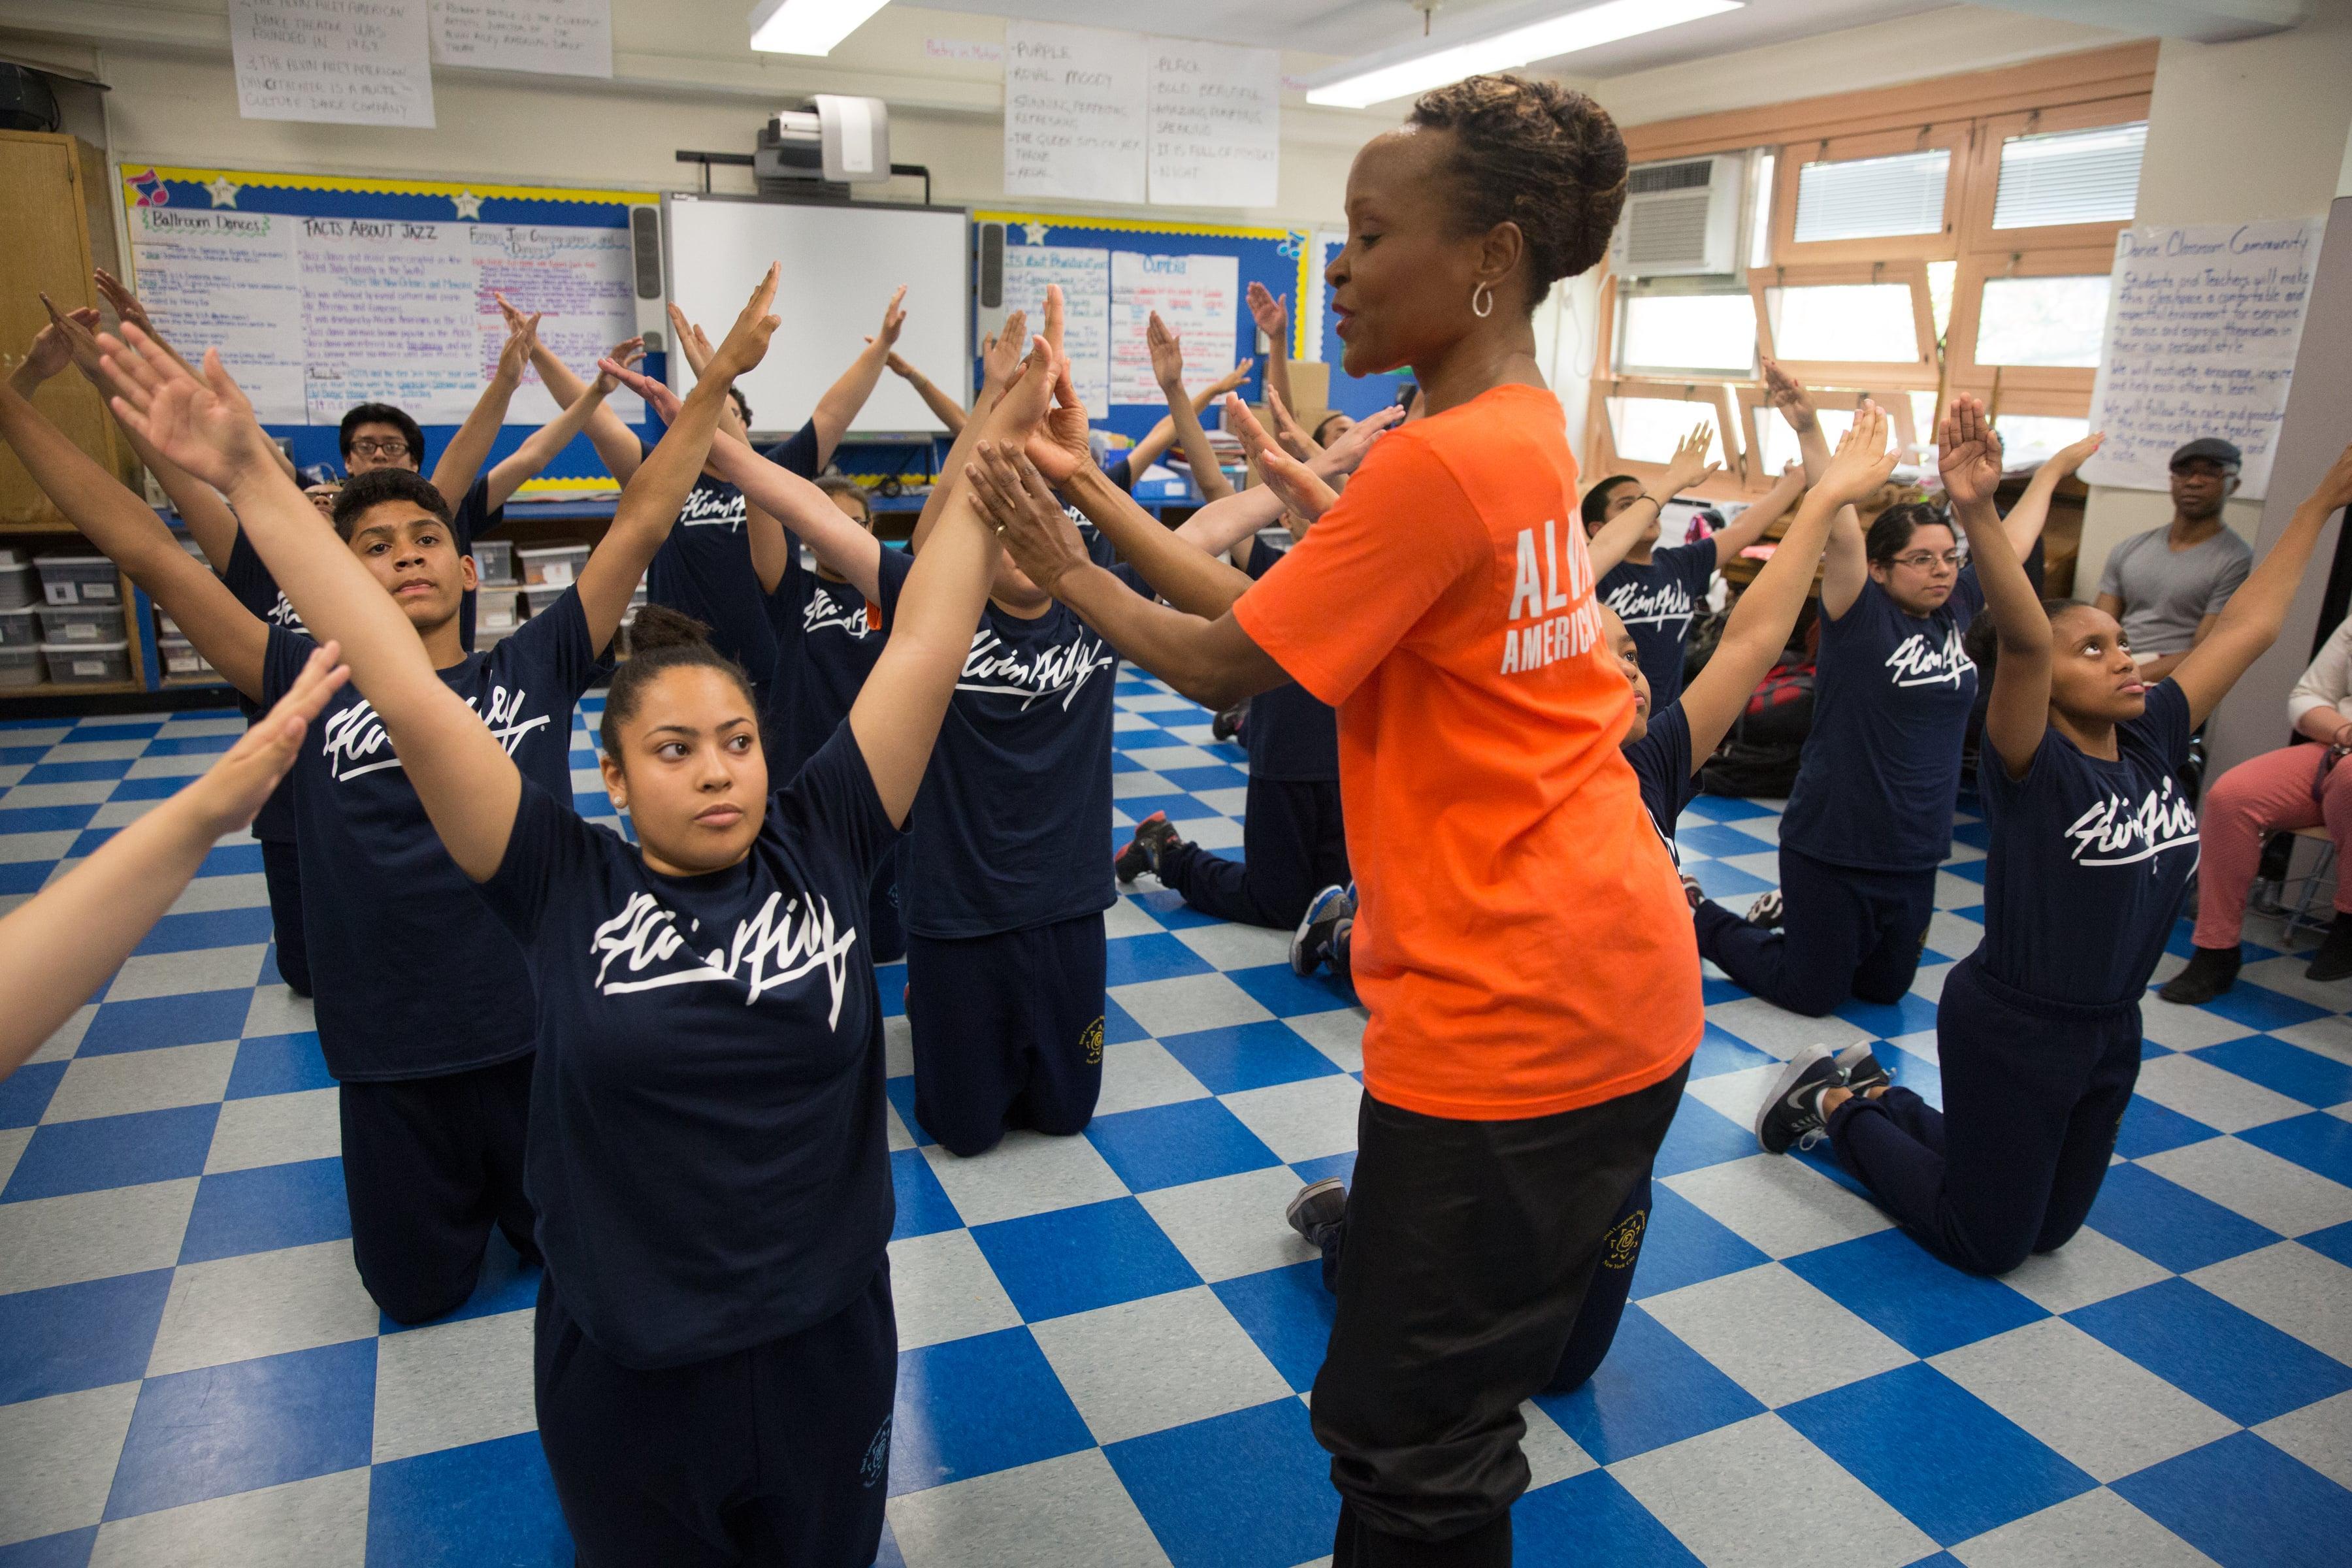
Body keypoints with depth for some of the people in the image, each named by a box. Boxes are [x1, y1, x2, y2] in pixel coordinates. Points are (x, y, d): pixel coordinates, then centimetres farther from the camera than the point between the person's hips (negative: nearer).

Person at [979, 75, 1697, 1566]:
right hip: (1601, 979, 10)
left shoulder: (1439, 461, -21)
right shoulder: (1523, 430, 9)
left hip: (1514, 1014, -10)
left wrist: (1064, 570, 3)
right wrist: (1102, 494, 10)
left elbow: (1222, 667, -13)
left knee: (1412, 1447, 9)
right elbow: (1269, 610, 10)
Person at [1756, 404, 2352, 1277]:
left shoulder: (2151, 743, -1)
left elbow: (2248, 625, 5)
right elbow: (2023, 638, -38)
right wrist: (1977, 513, -53)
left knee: (2048, 1230, 23)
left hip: (2110, 1031, 7)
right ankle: (1835, 1103, 23)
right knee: (1984, 1246, 8)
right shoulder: (2029, 767, -20)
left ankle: (1875, 1093, 34)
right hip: (2012, 1029, -7)